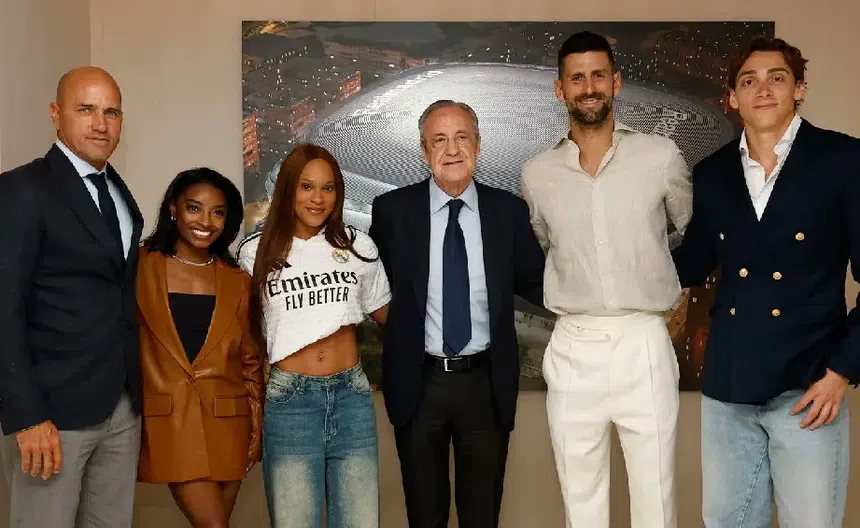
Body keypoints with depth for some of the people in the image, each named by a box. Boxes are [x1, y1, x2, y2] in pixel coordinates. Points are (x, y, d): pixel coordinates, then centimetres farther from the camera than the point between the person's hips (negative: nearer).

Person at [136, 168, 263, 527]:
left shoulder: (237, 281, 8)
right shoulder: (140, 267, -1)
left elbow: (250, 360, 12)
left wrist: (257, 426, 6)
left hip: (227, 424, 3)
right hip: (169, 424, -3)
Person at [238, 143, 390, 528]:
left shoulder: (358, 246, 6)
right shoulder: (256, 252, 2)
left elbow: (386, 315, 18)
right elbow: (246, 327, 12)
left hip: (352, 397, 2)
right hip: (289, 401, -1)